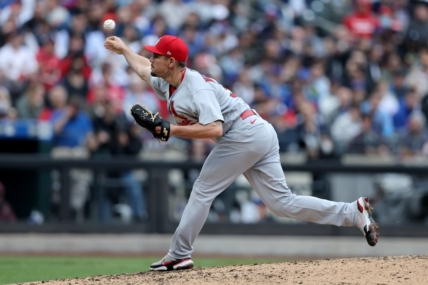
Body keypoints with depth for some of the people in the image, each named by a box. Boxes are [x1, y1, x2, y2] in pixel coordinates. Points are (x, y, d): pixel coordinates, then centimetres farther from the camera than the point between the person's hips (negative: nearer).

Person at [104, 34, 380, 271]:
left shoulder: (196, 87, -17)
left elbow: (214, 129, -30)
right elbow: (144, 70, 36)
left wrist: (173, 130, -25)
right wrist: (123, 49, 42)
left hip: (242, 136, -10)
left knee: (203, 191, -3)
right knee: (283, 202, 3)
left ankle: (179, 255, 2)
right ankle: (354, 212, -2)